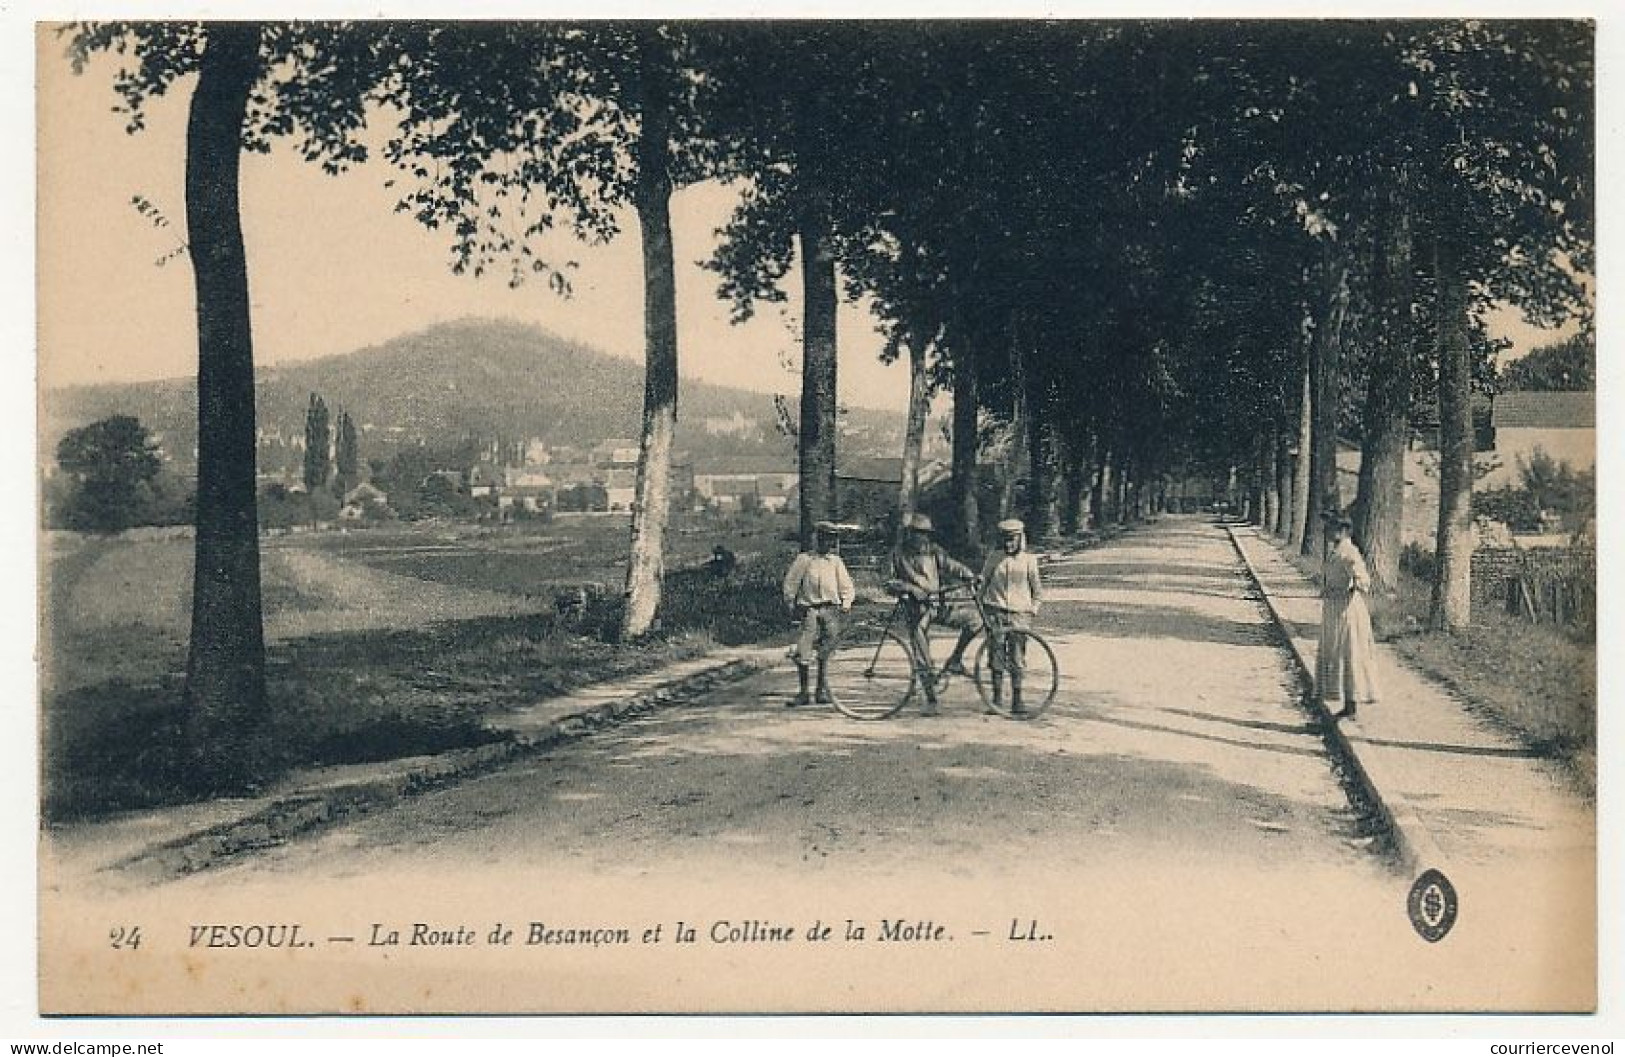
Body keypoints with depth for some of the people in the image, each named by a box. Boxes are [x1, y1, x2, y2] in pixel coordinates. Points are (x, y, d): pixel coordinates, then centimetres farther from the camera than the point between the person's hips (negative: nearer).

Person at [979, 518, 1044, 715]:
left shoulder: (1028, 559, 3)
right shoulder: (994, 558, 4)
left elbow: (1038, 590, 11)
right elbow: (983, 582, 15)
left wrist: (1033, 609, 2)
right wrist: (981, 605, 9)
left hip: (1019, 614, -1)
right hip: (996, 612, 1)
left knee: (1016, 660, -1)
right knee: (997, 658, 0)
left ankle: (1017, 700, 5)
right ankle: (997, 698, 7)